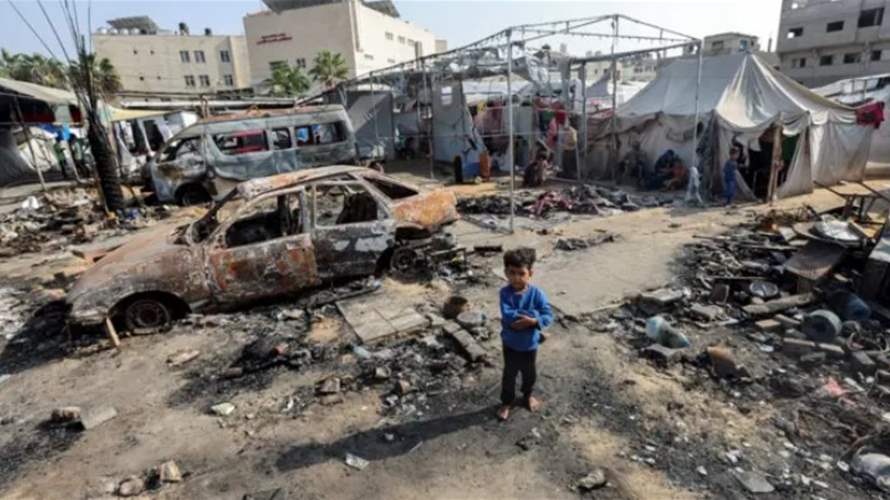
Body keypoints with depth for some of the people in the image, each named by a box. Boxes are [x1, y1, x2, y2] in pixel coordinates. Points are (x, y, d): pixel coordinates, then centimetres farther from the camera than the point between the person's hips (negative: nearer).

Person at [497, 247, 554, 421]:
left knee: (529, 372, 24)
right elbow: (507, 315, -31)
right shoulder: (505, 293, -20)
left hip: (530, 344, 1)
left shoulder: (536, 293, -17)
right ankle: (506, 402, 38)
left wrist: (532, 321, -36)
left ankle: (528, 394, 52)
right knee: (509, 374, 17)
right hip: (510, 343, -1)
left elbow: (548, 316, -19)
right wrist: (532, 314, -30)